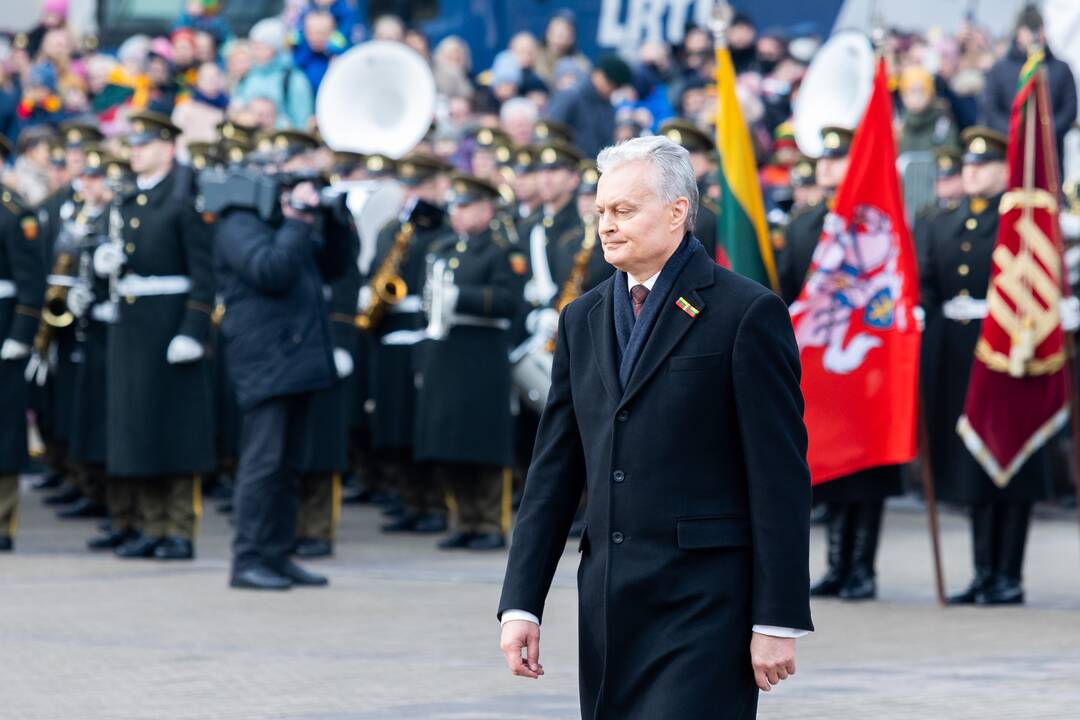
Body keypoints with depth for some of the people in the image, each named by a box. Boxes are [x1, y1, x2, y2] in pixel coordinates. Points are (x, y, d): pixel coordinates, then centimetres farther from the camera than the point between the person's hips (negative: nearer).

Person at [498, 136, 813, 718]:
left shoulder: (746, 314, -5)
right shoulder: (584, 320, 15)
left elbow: (780, 478, -8)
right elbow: (554, 472, 14)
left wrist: (779, 620, -11)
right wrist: (521, 603, 6)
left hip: (704, 606, -6)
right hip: (608, 609, 6)